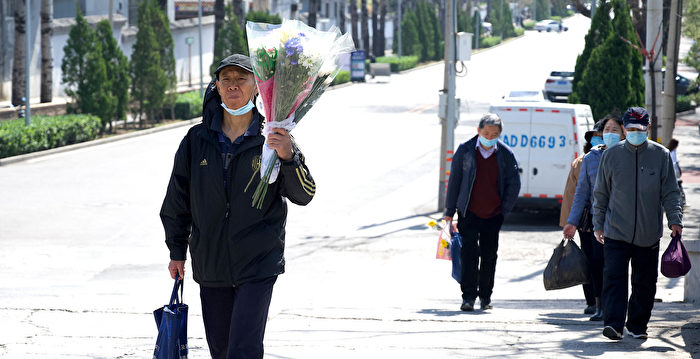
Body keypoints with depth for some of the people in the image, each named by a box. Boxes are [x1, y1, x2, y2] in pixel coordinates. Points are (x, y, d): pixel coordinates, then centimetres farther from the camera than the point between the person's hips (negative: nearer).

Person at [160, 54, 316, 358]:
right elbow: (178, 198, 14)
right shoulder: (197, 140, 3)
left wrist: (288, 157, -29)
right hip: (210, 265, 4)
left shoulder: (272, 138, -4)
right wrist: (177, 251, 17)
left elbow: (303, 195, -11)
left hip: (258, 264, -4)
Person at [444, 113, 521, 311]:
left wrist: (504, 211, 2)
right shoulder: (465, 150, -1)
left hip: (493, 215, 1)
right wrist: (449, 212, 4)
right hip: (469, 213, -1)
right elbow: (454, 181, 4)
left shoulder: (505, 154, 0)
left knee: (489, 256, 7)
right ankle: (468, 297, -8)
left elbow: (514, 184, 8)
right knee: (469, 254, -10)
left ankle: (485, 296, 18)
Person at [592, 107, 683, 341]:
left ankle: (637, 326, 19)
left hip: (649, 234, 1)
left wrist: (675, 220, -5)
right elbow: (600, 194, 10)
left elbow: (670, 192, 5)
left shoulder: (661, 155, 2)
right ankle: (613, 324, -16)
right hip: (616, 232, -1)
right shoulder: (611, 155, 3)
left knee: (645, 282, 7)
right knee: (614, 278, -12)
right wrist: (598, 225, 10)